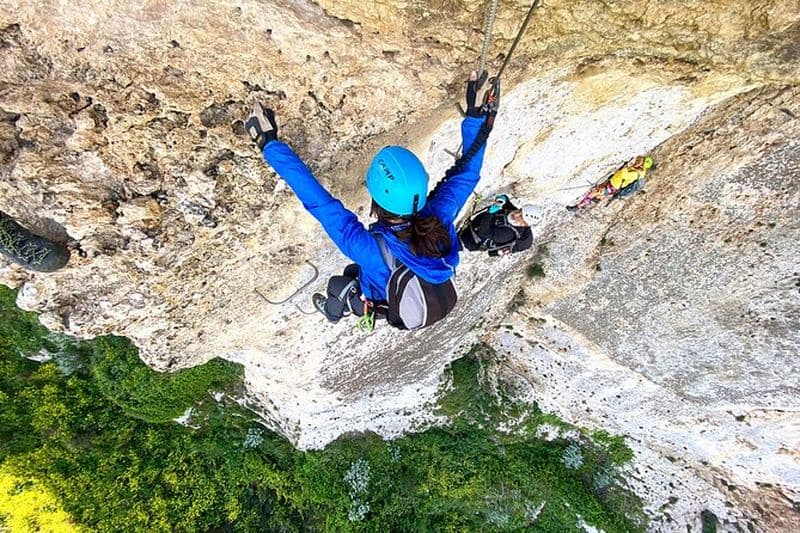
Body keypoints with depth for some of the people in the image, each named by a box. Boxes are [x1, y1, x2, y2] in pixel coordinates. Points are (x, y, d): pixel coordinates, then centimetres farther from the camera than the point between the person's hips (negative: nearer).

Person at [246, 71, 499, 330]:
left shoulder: (369, 248, -48)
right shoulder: (441, 220, -37)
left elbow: (319, 202, -42)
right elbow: (466, 174, -21)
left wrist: (270, 144, -34)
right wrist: (476, 117, -15)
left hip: (389, 310, -4)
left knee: (337, 283, 28)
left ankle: (334, 312, 63)